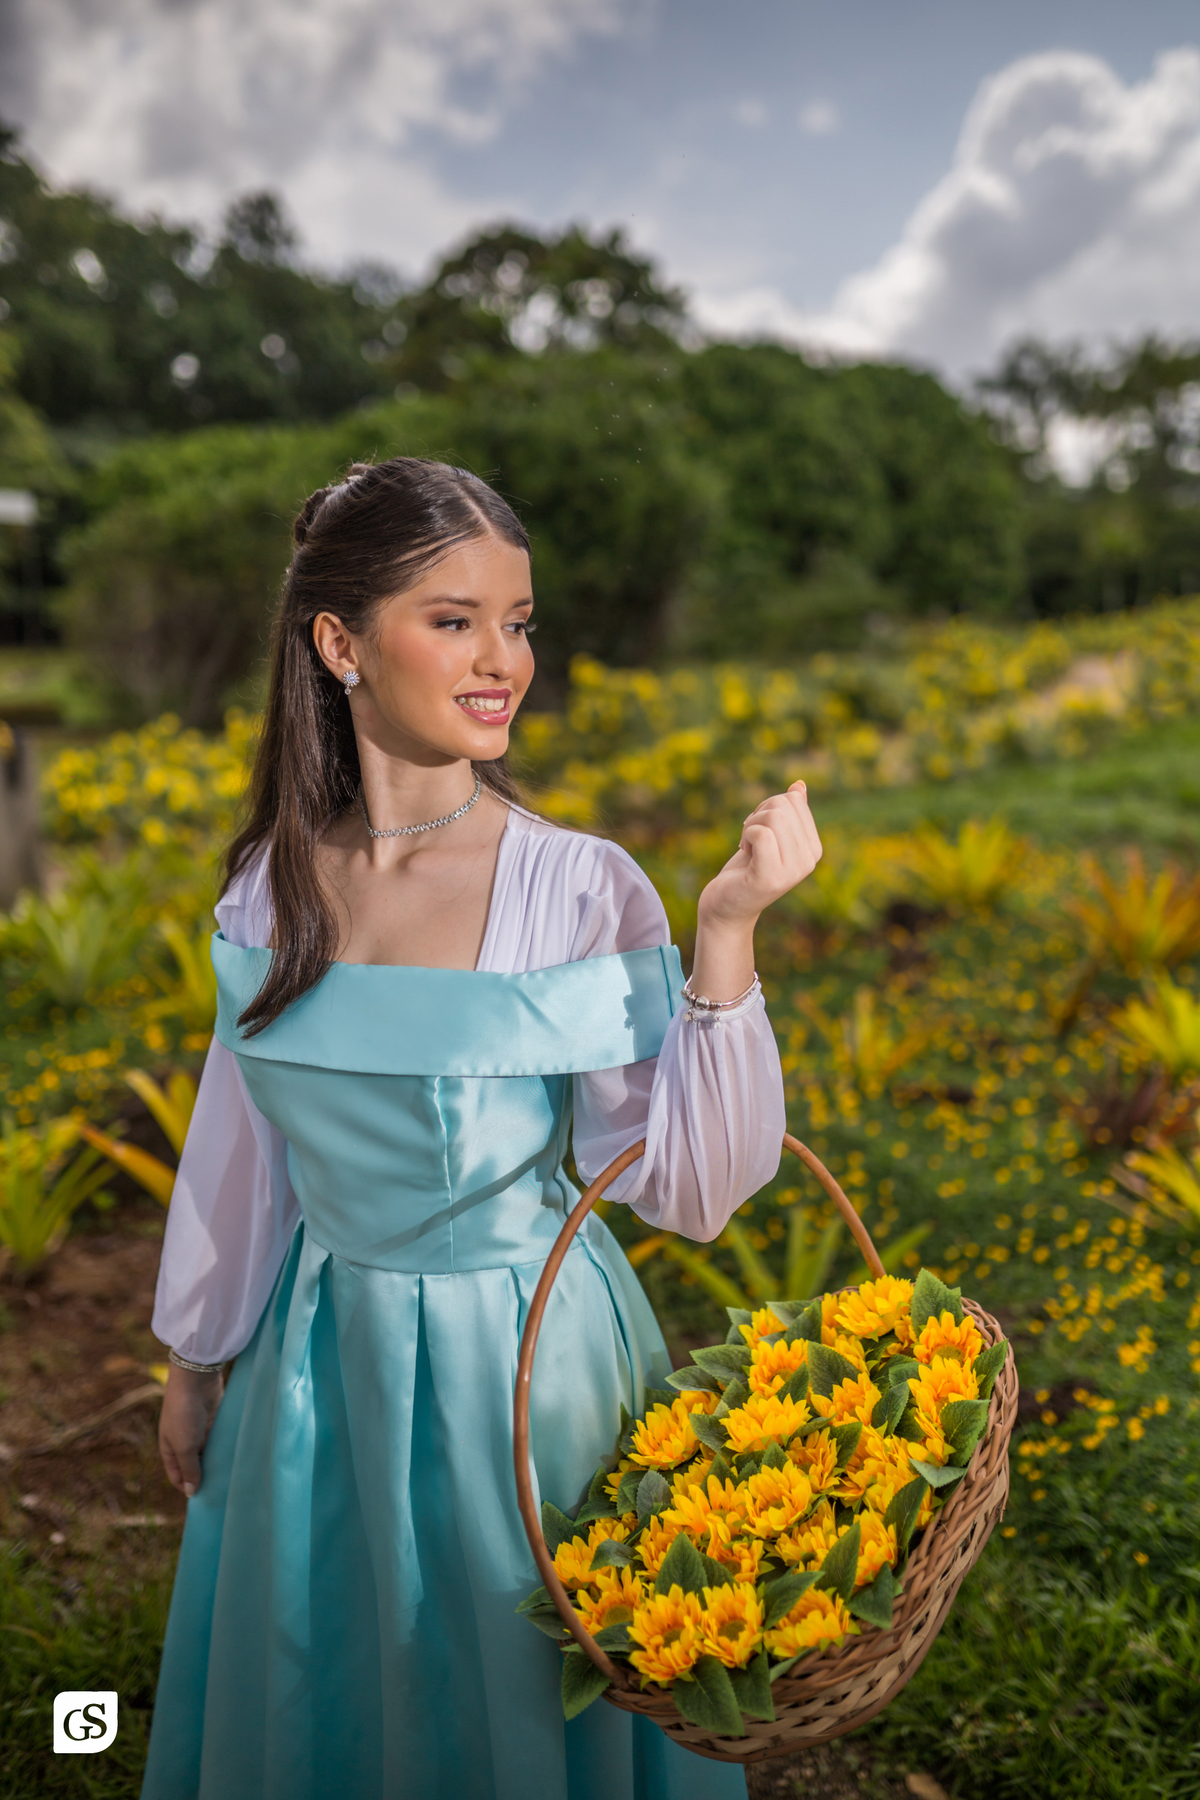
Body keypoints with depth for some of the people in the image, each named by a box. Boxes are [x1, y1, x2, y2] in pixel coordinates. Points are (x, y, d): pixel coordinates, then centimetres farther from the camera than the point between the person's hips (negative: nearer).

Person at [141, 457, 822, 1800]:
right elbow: (241, 1142, 5)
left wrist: (726, 938, -30)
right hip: (320, 1361, 4)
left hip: (527, 1361, -3)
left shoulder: (583, 891, -18)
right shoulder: (272, 882, -6)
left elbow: (691, 1191, -20)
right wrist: (194, 1359, 15)